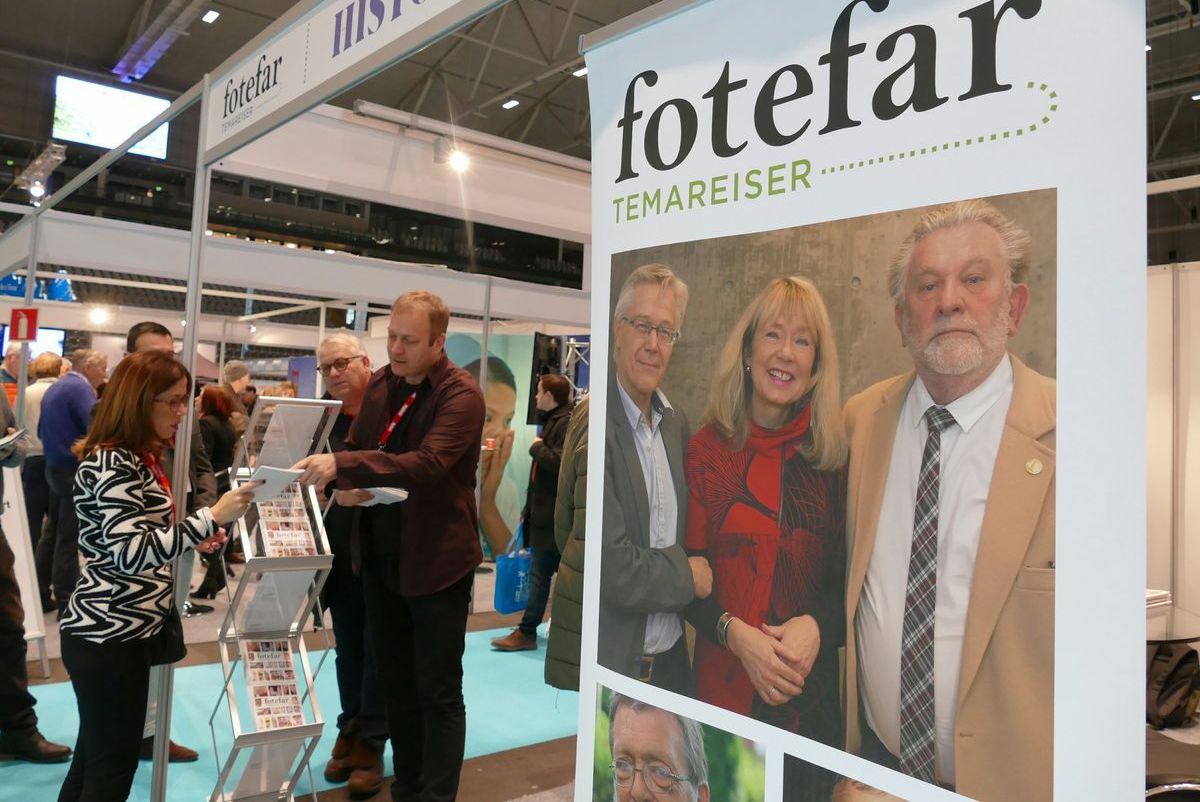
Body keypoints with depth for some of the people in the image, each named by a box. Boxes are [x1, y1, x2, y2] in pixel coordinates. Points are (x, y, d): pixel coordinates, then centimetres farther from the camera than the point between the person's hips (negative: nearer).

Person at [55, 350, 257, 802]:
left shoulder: (139, 458, 12)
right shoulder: (112, 463, -20)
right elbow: (130, 552, -28)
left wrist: (194, 539, 6)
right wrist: (210, 518, -30)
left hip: (116, 629, 10)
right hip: (108, 635, -10)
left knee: (94, 758, 19)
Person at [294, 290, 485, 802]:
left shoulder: (461, 394, -17)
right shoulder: (381, 383, 5)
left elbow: (427, 464, -31)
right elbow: (356, 446, 16)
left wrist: (342, 465, -38)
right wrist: (346, 485, -6)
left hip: (436, 561, -7)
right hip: (382, 557, 7)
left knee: (438, 692, 3)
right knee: (396, 684, 18)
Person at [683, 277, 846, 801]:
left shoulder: (833, 457, -1)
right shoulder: (707, 450, -4)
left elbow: (845, 576, 3)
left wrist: (816, 625, -16)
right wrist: (736, 633, -17)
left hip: (811, 683, 1)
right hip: (725, 679, -1)